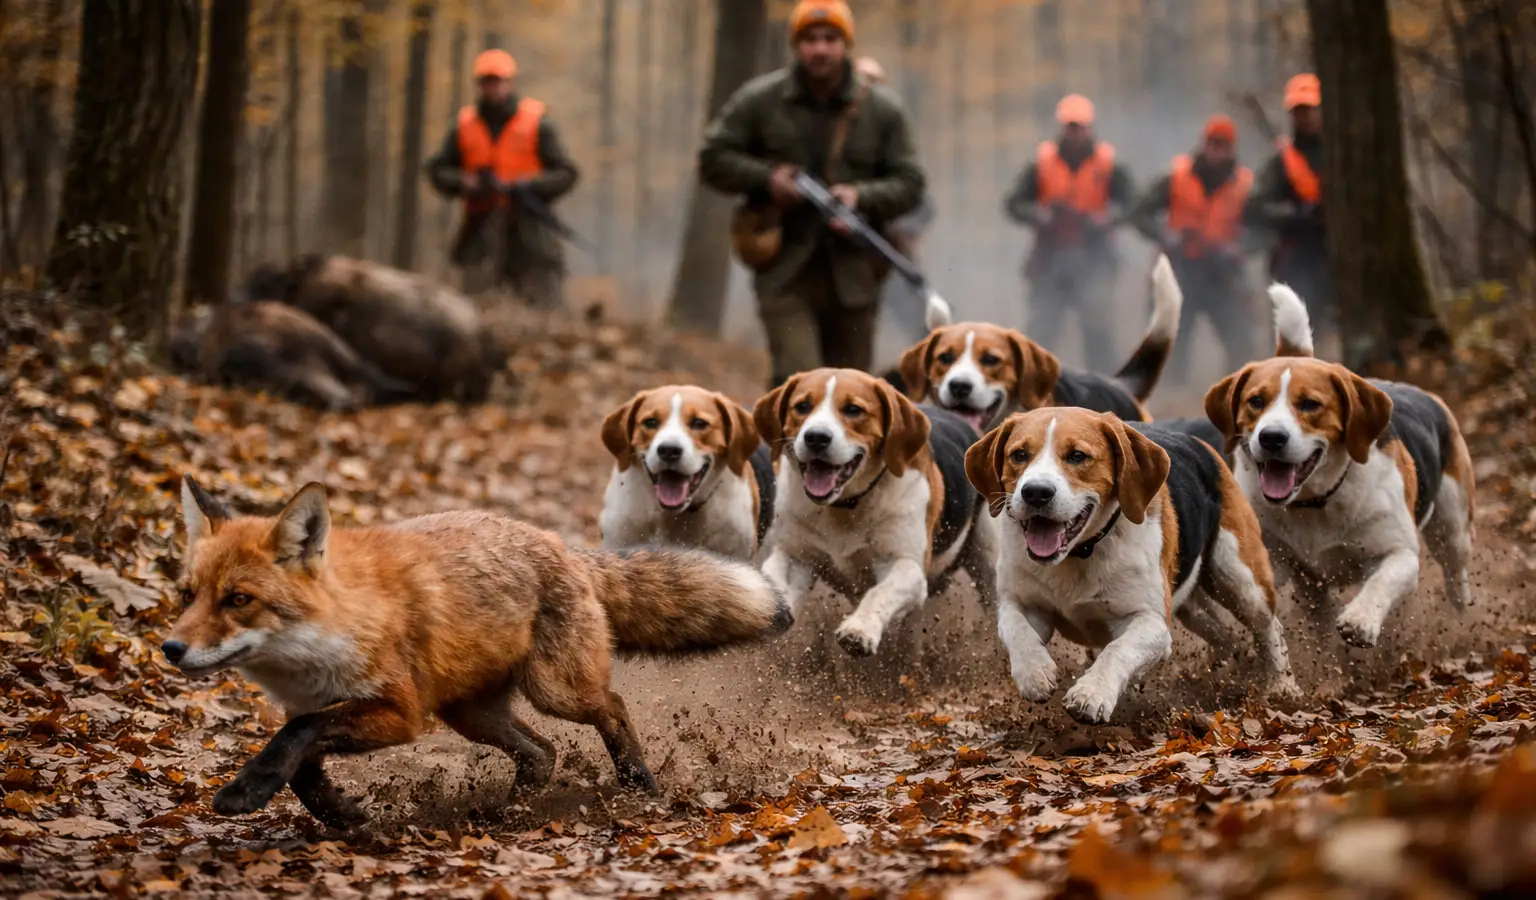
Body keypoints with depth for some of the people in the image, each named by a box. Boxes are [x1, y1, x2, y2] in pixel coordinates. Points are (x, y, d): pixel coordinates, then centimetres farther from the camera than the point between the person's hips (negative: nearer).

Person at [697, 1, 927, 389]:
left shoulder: (882, 109, 4)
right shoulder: (759, 100, 1)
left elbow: (908, 182, 6)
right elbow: (713, 160, 5)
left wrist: (862, 196, -14)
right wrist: (766, 179, -11)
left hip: (853, 273, 2)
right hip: (785, 272, -2)